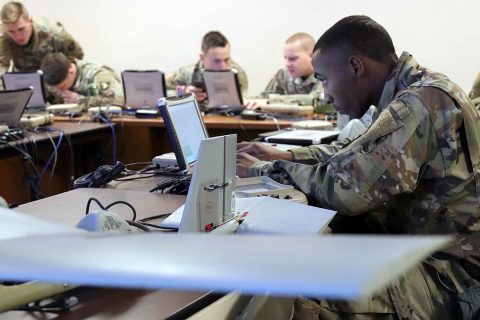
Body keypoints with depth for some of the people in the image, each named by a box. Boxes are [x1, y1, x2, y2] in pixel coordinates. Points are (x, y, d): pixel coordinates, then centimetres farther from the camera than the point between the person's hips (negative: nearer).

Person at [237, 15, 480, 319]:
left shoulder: (420, 102, -23)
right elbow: (356, 155, 21)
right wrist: (284, 156, 12)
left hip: (451, 275, -10)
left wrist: (267, 169, -10)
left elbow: (343, 188, -25)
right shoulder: (420, 92, 8)